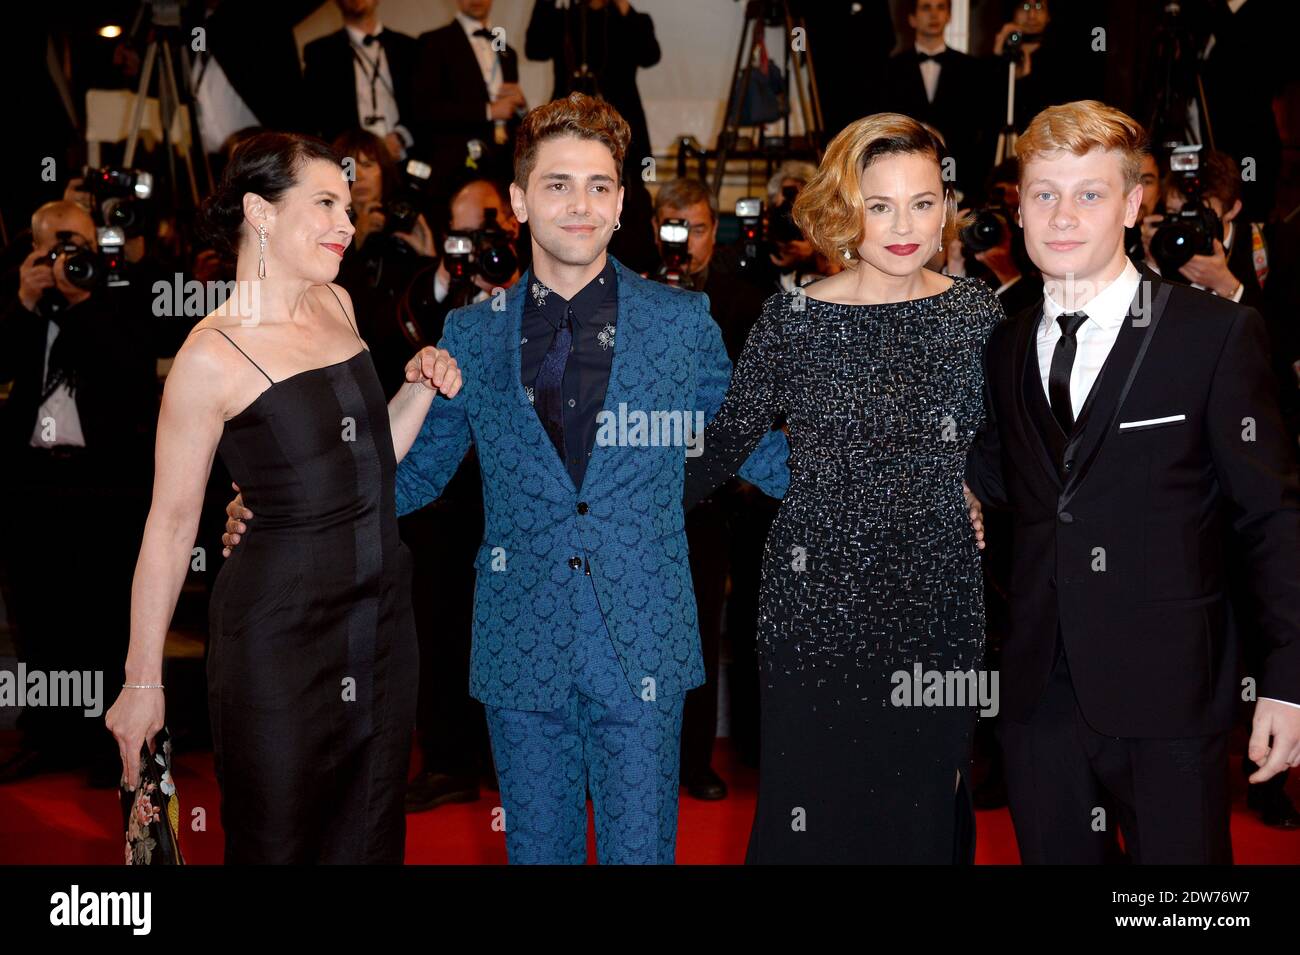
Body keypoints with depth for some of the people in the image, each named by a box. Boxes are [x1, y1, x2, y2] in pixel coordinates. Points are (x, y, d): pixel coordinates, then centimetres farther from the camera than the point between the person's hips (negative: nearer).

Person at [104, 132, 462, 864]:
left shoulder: (337, 305, 7)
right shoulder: (213, 356, -13)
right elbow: (171, 524, -10)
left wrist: (421, 389, 0)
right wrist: (143, 681, -7)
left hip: (382, 612, 7)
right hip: (281, 631, -6)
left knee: (370, 838, 15)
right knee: (277, 841, 7)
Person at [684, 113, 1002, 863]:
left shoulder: (979, 312, 2)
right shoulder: (794, 318, -3)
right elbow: (722, 446, 1)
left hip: (938, 601, 2)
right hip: (817, 596, -1)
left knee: (926, 807, 12)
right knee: (811, 806, 6)